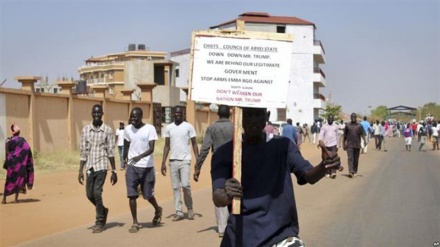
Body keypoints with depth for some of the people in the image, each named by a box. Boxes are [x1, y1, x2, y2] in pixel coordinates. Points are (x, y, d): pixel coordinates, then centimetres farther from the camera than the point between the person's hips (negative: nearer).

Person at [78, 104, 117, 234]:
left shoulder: (107, 130, -2)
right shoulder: (85, 130, 6)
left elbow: (111, 152, -1)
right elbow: (83, 152, 7)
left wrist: (114, 171, -2)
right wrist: (80, 170, 2)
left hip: (101, 166, -4)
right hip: (89, 167, 4)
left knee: (97, 193, -12)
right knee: (89, 194, 8)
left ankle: (99, 222, 2)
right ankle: (103, 210, 36)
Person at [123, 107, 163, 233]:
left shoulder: (150, 128, -9)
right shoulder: (128, 129, 3)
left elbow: (151, 149, -17)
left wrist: (140, 157, -33)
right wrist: (125, 159, 21)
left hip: (147, 167, -3)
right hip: (132, 167, 3)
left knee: (148, 195, 6)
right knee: (132, 195, -5)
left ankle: (158, 210, 37)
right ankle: (135, 223, 4)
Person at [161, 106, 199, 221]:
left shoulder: (188, 127, 0)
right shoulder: (169, 128, 9)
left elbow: (194, 144, 1)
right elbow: (167, 146, 11)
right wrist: (163, 162, 6)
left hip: (185, 160, -3)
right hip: (173, 161, 3)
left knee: (185, 184, -12)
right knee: (175, 187, 4)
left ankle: (190, 207, 10)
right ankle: (178, 212, 9)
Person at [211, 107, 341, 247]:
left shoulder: (282, 145, 2)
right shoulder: (225, 152, -3)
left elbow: (309, 176, -8)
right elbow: (217, 198, -14)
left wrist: (323, 166, -31)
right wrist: (227, 196, -37)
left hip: (281, 234, 0)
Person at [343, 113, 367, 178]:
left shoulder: (359, 126, 5)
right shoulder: (347, 125, 6)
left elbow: (362, 134, -2)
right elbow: (345, 136, 11)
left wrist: (364, 140, -19)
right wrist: (343, 144, 11)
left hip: (357, 145, 1)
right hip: (349, 145, -1)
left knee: (356, 159, 8)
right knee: (350, 158, -13)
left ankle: (355, 172, 20)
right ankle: (350, 172, -22)